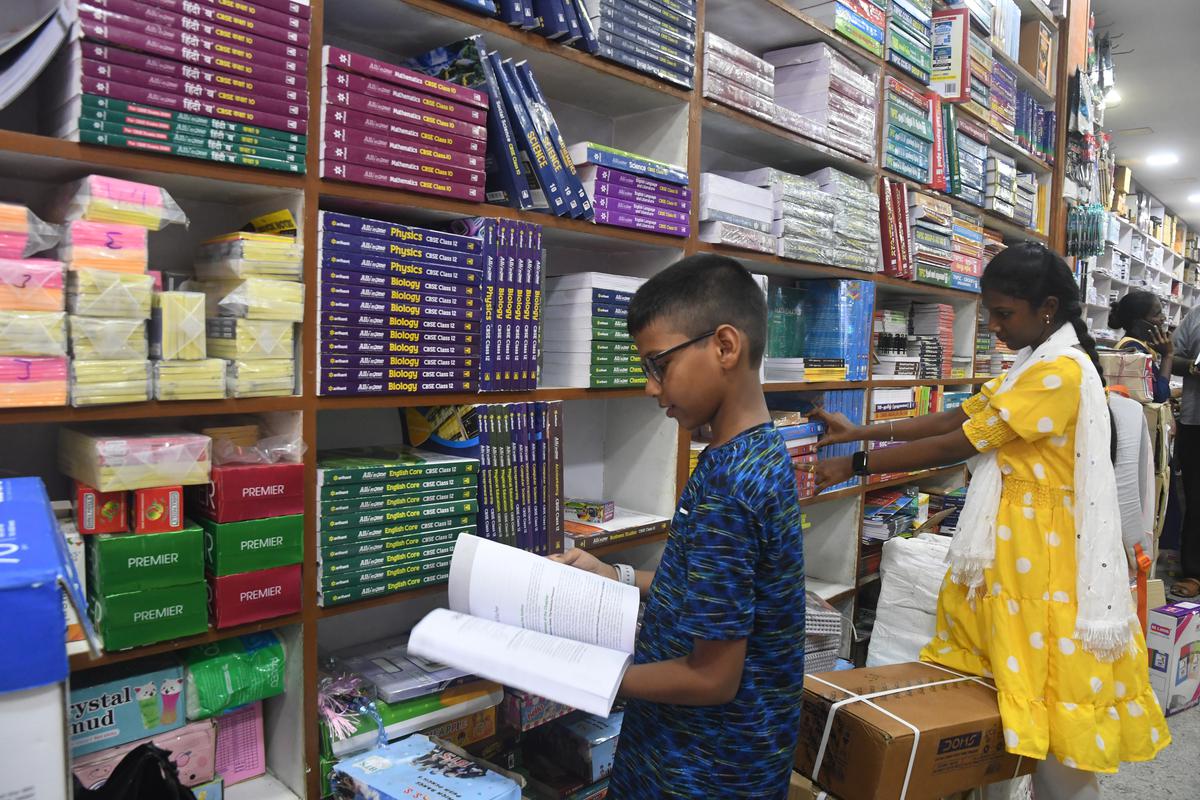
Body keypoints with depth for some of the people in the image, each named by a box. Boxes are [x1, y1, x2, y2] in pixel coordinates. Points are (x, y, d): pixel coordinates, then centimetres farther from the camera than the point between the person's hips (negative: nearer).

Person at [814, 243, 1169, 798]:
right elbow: (957, 417, 12)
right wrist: (859, 432, 6)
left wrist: (855, 466, -15)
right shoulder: (1037, 364, 13)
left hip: (1042, 550, -9)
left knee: (1047, 691, 3)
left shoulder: (1061, 369, -20)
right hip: (1014, 543, 9)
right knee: (991, 677, 15)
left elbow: (957, 445, -20)